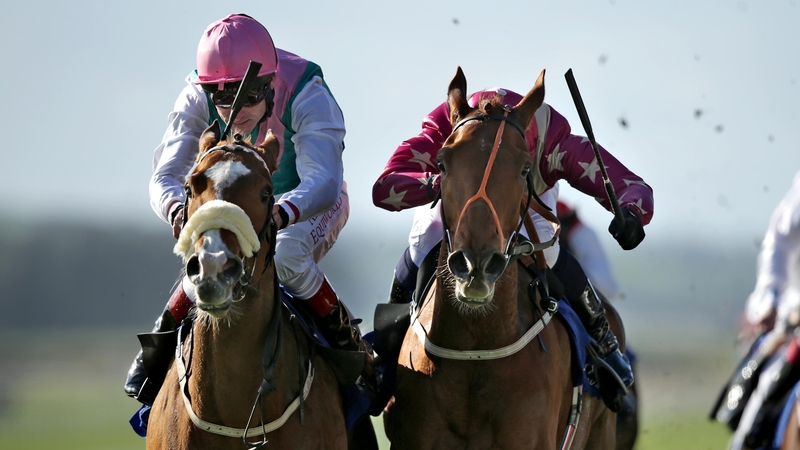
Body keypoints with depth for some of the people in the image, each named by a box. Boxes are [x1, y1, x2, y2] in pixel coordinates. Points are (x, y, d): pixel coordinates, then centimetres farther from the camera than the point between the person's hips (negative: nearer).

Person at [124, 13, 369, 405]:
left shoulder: (307, 97, -35)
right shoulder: (196, 101, -26)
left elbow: (324, 182, -47)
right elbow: (164, 177, -31)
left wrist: (281, 212, -70)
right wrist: (176, 208, -57)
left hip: (311, 206, -2)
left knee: (284, 256, -35)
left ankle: (346, 340, -12)